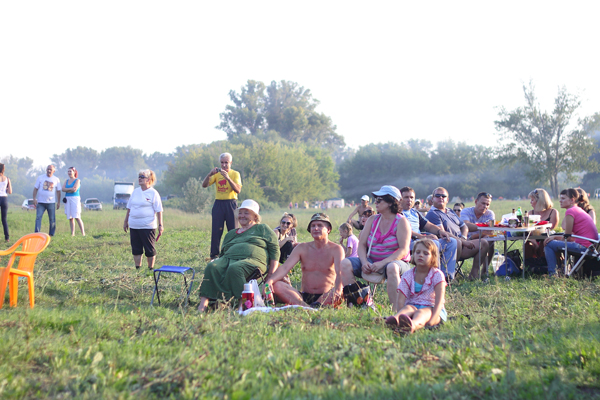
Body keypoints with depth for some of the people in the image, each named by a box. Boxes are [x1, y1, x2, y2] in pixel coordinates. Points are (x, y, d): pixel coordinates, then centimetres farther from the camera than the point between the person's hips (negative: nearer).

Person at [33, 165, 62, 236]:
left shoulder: (56, 180, 6)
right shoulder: (40, 178, 5)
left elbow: (58, 191, 10)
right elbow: (35, 188, 5)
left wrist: (58, 202, 6)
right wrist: (34, 198, -5)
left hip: (51, 202, 0)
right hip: (41, 202, 0)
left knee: (52, 219, 3)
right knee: (38, 217, -10)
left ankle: (51, 234, 12)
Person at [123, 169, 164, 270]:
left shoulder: (153, 193, -4)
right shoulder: (135, 191, 12)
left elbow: (159, 210, -6)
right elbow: (129, 208, 20)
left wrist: (160, 225, -10)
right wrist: (125, 221, 19)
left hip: (148, 226, -5)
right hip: (134, 226, 5)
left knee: (150, 249, 1)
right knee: (136, 249, 8)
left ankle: (151, 269, 13)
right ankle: (137, 269, 17)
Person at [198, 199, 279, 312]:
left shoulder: (262, 229, 19)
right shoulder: (231, 234, 33)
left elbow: (274, 251, 10)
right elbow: (222, 252, 31)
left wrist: (271, 275, -1)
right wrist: (218, 260, 6)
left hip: (252, 259, -4)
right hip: (229, 258, 4)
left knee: (234, 269, -39)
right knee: (211, 267, -29)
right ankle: (203, 302, -41)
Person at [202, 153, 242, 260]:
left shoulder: (235, 174, 3)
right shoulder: (217, 174, 11)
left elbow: (238, 190, -11)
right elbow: (204, 185, 1)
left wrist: (228, 178, -21)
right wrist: (210, 174, -15)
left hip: (231, 203, -2)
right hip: (218, 203, 2)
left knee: (233, 230, -2)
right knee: (216, 230, -1)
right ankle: (214, 254, 3)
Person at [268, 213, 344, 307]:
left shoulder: (336, 249, 0)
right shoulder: (302, 248, 9)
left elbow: (339, 272, -17)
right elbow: (285, 268, -2)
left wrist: (337, 290, -40)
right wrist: (270, 280, -24)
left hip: (325, 297, -3)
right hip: (304, 297, 3)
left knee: (339, 292, -37)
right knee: (275, 285, -24)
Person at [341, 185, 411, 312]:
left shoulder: (401, 221, -5)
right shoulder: (372, 220, 11)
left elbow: (403, 250, -15)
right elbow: (362, 244, 6)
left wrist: (382, 263, -25)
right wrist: (364, 262, -14)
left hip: (394, 261, -5)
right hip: (372, 262, 5)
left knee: (392, 268, -41)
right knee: (346, 263, -18)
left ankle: (396, 310, -41)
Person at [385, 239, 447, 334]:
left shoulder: (437, 275, -2)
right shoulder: (407, 276, 4)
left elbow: (439, 301, -14)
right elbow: (401, 300, -6)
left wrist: (431, 321, -30)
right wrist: (401, 315, -28)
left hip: (432, 309, -2)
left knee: (422, 313, -36)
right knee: (408, 308, -32)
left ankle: (412, 326, -75)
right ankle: (394, 320, -70)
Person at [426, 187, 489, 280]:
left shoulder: (451, 212, 27)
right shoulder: (432, 214, -2)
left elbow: (464, 226, 28)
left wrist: (463, 237, 3)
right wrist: (462, 241, -16)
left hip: (462, 244, 9)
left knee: (483, 243, -5)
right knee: (456, 243, -40)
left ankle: (474, 273, -5)